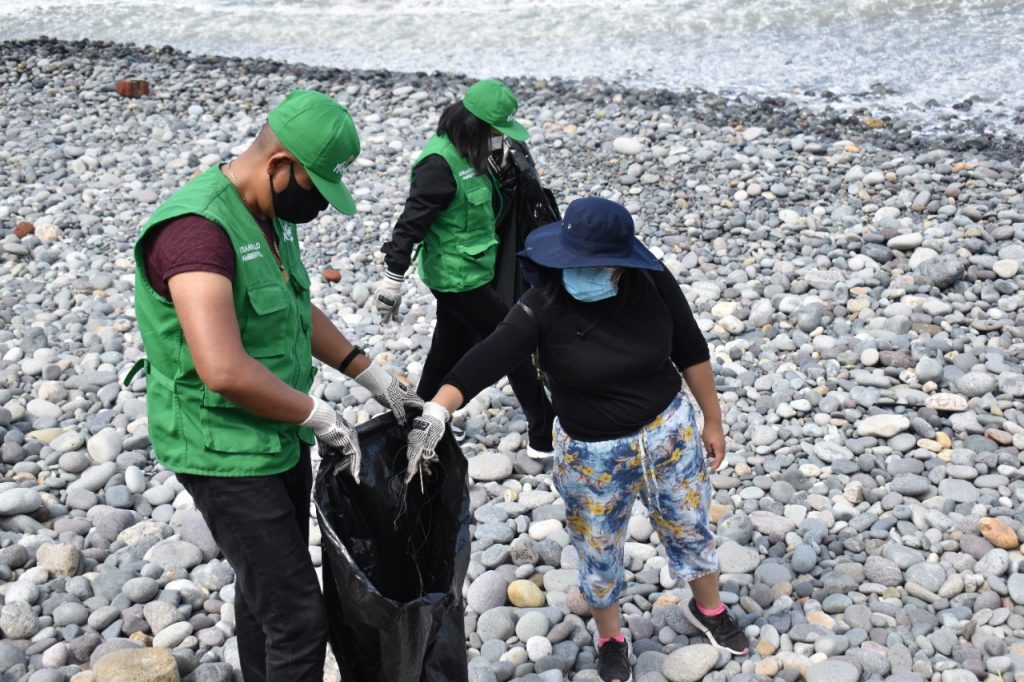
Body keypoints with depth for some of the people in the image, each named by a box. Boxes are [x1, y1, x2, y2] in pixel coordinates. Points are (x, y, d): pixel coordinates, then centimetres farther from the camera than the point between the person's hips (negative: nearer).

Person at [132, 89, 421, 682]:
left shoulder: (272, 215, 4)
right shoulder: (196, 227, -27)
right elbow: (225, 371, -35)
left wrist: (373, 376, 12)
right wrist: (321, 416, -22)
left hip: (280, 436, 9)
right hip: (227, 454, -9)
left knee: (266, 589, 22)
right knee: (298, 618, -4)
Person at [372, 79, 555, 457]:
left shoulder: (469, 155, 4)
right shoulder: (440, 163, -24)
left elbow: (488, 202, 15)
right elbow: (411, 222, -23)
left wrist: (503, 168, -4)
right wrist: (392, 277, -20)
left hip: (467, 272, 10)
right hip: (459, 278, -10)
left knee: (451, 348, 21)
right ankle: (546, 435, 9)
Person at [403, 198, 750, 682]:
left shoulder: (653, 283, -17)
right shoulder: (544, 307, -24)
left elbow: (691, 351, -3)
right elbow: (485, 360, -36)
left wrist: (712, 421, 5)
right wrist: (435, 413, -52)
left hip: (669, 432, 2)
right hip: (590, 453, -1)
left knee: (689, 529, 23)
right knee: (598, 552, 17)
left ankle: (709, 609, 53)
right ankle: (609, 636, 47)